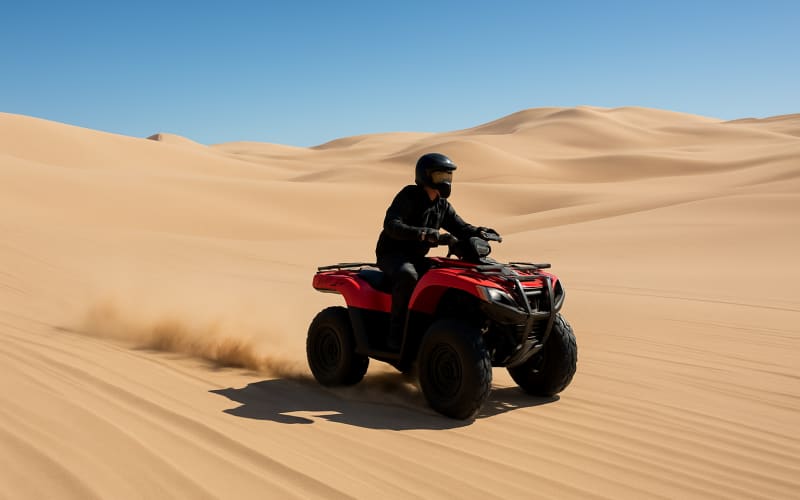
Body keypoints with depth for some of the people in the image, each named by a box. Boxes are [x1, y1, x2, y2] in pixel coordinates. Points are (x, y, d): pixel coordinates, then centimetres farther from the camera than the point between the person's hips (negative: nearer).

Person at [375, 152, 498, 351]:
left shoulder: (443, 206, 10)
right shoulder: (409, 195, -14)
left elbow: (460, 228, 6)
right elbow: (390, 225, -27)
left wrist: (479, 232, -17)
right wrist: (422, 233, -42)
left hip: (416, 258, 8)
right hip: (391, 254, -7)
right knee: (408, 275, -38)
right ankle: (396, 334, -29)